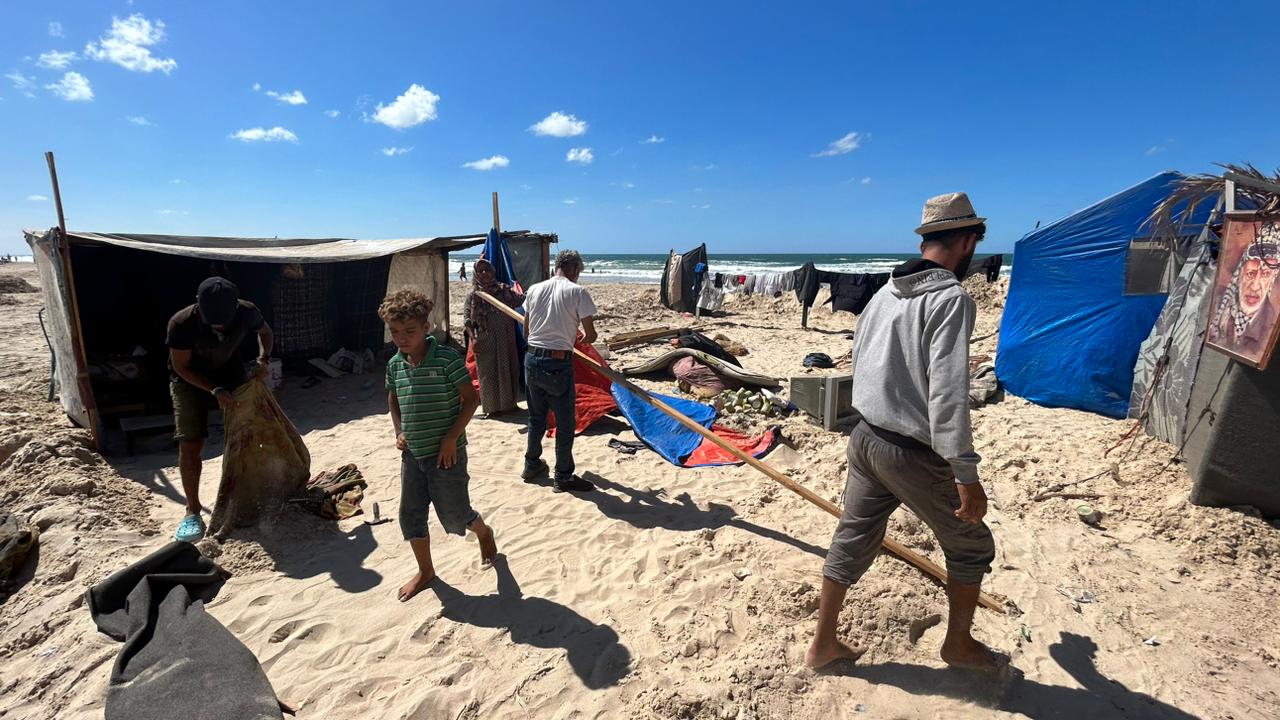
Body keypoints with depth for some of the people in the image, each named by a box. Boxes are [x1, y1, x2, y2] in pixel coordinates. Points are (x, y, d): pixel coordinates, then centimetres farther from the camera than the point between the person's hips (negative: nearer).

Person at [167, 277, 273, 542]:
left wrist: (264, 358, -17)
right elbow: (181, 367, -19)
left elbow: (265, 331, 0)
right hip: (191, 380, -2)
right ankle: (192, 512, 5)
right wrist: (215, 390, -29)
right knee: (190, 445, -8)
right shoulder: (181, 323, -31)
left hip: (231, 373, 3)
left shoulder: (246, 312, -24)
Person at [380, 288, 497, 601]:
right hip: (412, 454, 6)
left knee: (454, 514, 4)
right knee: (410, 514, 13)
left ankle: (483, 532, 38)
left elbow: (471, 399, -14)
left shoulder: (447, 358, -16)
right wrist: (399, 432, 5)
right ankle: (425, 570, 34)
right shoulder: (395, 364, 3)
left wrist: (451, 438, -18)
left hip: (446, 454, -6)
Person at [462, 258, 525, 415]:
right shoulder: (473, 296, 1)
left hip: (506, 340, 2)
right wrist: (473, 338, -13)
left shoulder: (505, 290, 4)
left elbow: (522, 301, -2)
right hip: (485, 342, -2)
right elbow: (467, 320, -2)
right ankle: (492, 406, 19)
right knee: (488, 373, 5)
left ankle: (509, 402, 27)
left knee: (508, 370, 10)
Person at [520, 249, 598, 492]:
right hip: (558, 364, -6)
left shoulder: (534, 289, 8)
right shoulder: (578, 291, -8)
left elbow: (526, 329, 14)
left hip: (532, 359, 6)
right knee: (565, 422, 8)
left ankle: (532, 465, 36)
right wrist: (582, 337, 14)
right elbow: (591, 336, -8)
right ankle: (563, 476, 18)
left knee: (536, 417, 22)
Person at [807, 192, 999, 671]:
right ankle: (958, 644, 38)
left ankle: (823, 644, 30)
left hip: (865, 437, 7)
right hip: (914, 453, -7)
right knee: (971, 545, 19)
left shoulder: (885, 293, 7)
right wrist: (966, 475, -20)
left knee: (851, 540, 17)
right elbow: (947, 393, -24)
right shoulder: (951, 298, -16)